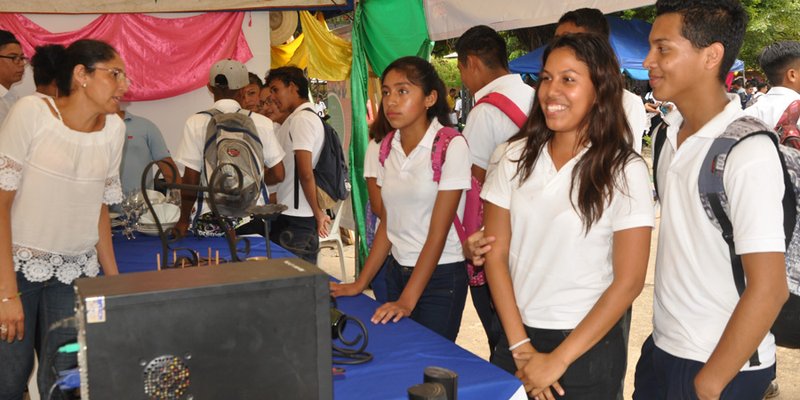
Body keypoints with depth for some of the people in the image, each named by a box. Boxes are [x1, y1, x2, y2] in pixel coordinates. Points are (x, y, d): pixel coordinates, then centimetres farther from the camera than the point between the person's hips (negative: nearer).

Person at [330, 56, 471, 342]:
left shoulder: (452, 146, -12)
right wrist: (360, 284, 4)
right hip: (396, 271, 5)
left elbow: (438, 232, -14)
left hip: (440, 277, -5)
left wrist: (407, 300, -17)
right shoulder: (388, 148, 5)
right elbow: (386, 224, 9)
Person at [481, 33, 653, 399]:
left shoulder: (625, 171, -10)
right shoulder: (515, 157, -2)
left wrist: (558, 361, -12)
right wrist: (520, 347, -7)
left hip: (587, 348, -3)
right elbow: (496, 255, -1)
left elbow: (629, 282, -11)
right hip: (515, 337, 3)